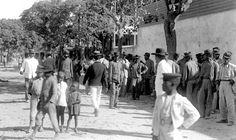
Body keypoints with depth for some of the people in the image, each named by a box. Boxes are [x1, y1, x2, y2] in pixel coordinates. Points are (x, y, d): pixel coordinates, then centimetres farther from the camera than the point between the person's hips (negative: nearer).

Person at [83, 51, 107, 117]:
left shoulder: (91, 66, -15)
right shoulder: (103, 66, -7)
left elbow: (87, 75, -5)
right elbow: (104, 77, -6)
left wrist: (84, 82, 11)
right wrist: (106, 85, 1)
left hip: (93, 84, -3)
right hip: (99, 84, 4)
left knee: (93, 97, -1)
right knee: (98, 97, 17)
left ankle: (96, 108, -24)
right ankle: (96, 110, 28)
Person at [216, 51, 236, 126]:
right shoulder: (221, 66, 11)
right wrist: (218, 79, 14)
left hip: (229, 84, -6)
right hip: (222, 84, 6)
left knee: (230, 103, -7)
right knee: (222, 103, 10)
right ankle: (224, 118, 20)